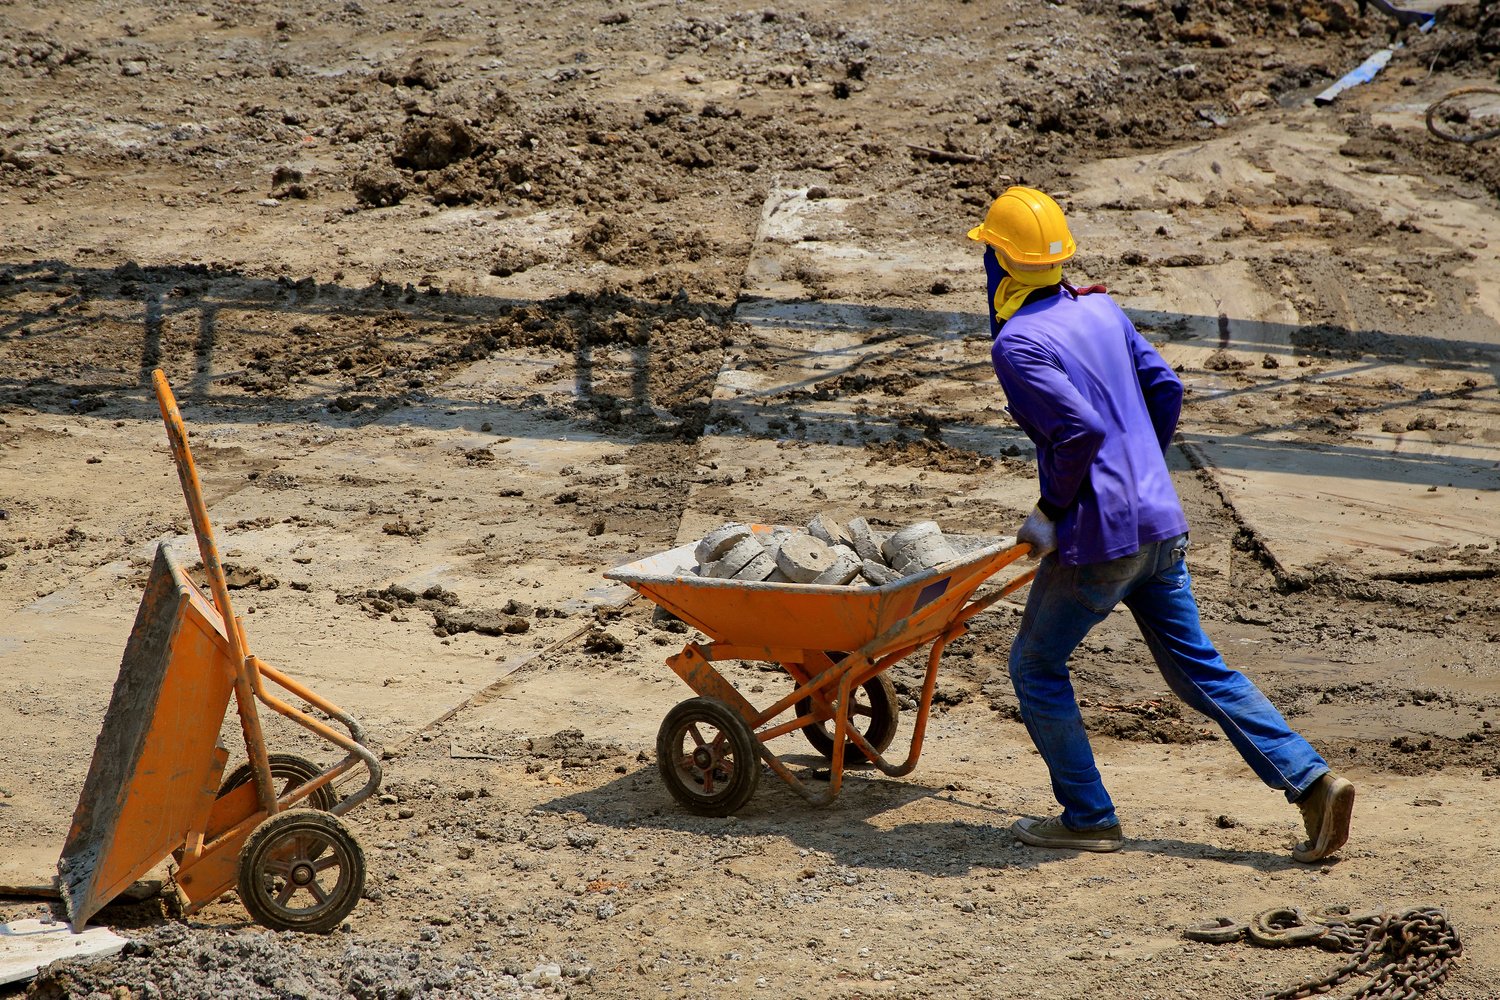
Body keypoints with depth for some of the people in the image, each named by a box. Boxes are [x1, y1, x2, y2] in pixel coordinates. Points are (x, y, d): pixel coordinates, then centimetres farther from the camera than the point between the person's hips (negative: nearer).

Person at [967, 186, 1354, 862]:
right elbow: (1164, 389, 14)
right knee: (1197, 668, 13)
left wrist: (1050, 511, -11)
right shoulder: (1100, 309, 10)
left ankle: (1088, 817, 13)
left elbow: (1080, 430, -24)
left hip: (1097, 538, -8)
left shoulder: (1018, 343, -15)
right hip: (1160, 522, 8)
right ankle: (1311, 781, 4)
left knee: (1035, 666, 11)